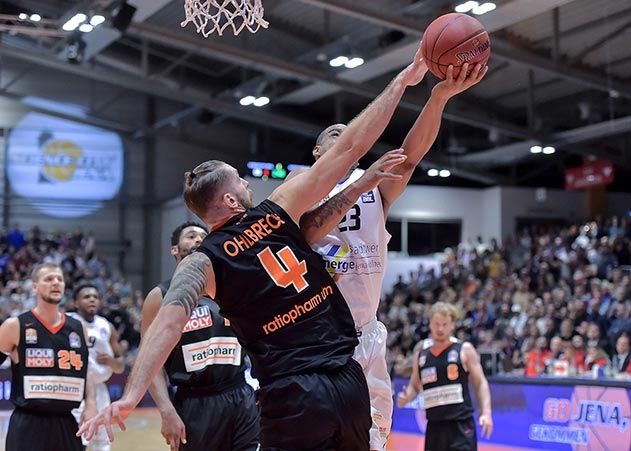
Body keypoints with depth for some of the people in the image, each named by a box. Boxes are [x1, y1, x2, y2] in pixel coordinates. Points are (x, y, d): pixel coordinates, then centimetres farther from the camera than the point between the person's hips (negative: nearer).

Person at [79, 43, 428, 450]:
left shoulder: (202, 263, 1)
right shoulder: (277, 212, 3)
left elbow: (169, 323, -16)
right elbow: (350, 148, 4)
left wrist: (131, 396, -22)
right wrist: (401, 81, 11)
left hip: (292, 396, -2)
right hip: (348, 381, 2)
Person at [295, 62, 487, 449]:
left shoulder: (377, 186, 10)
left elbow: (412, 154, -10)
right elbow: (304, 234, -18)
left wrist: (440, 97, -27)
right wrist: (359, 186, -25)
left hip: (365, 333, 3)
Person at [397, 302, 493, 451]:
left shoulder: (464, 350, 0)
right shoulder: (421, 352, 10)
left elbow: (480, 383, -1)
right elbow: (414, 385, 20)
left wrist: (486, 413, -14)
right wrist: (406, 397, -2)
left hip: (460, 424, -4)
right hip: (434, 425, 4)